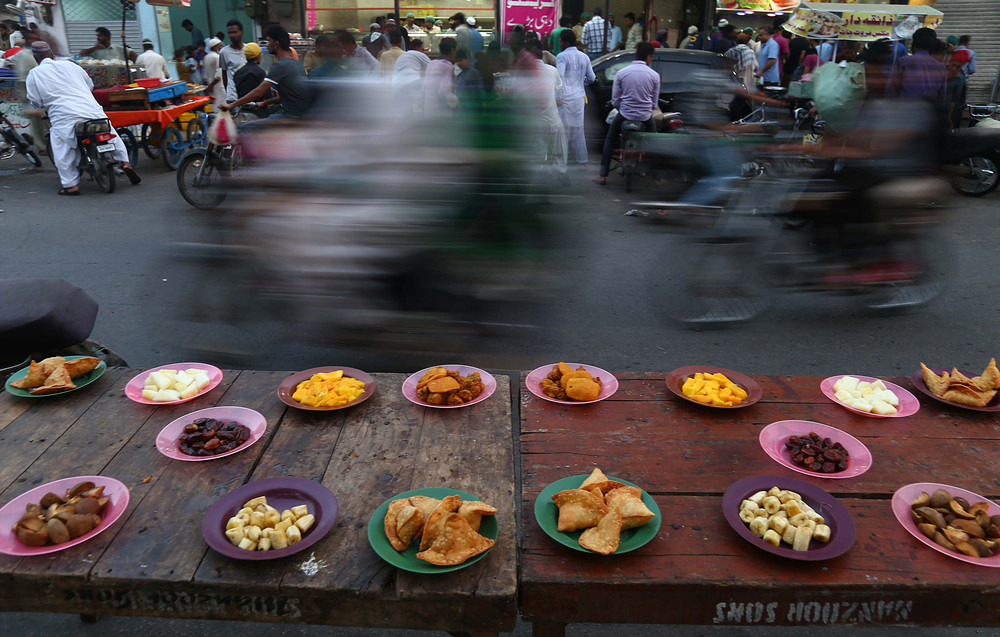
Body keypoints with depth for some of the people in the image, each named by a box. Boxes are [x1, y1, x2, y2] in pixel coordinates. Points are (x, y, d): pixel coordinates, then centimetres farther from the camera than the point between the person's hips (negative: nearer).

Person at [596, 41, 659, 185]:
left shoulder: (621, 73, -3)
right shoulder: (654, 75, -3)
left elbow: (615, 101, -1)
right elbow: (654, 103, 4)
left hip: (624, 114, 0)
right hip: (646, 116, 0)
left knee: (609, 141, 19)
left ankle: (603, 176, 13)